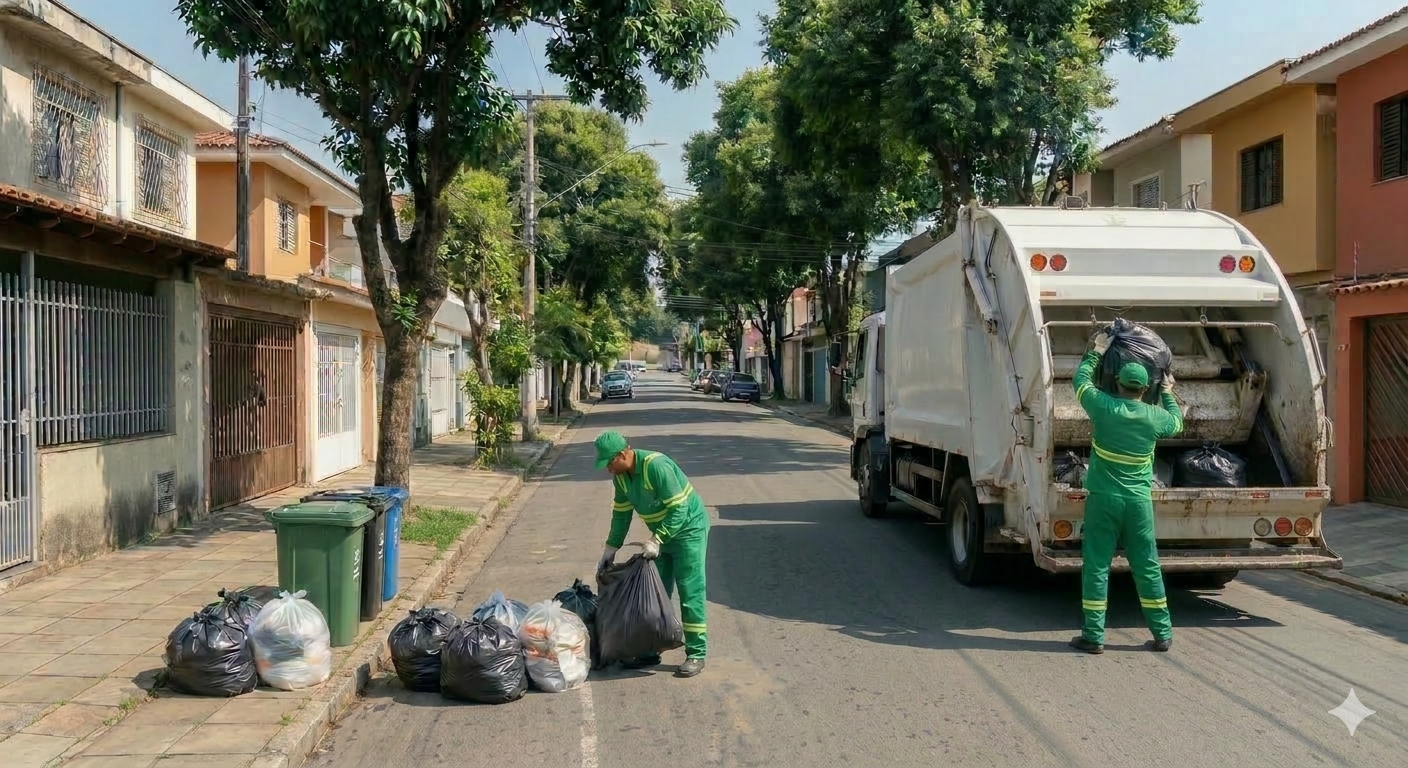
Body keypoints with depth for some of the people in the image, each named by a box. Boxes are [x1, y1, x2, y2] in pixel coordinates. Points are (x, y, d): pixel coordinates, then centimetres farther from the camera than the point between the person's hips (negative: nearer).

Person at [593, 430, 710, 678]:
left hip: (688, 529, -8)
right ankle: (650, 650, 18)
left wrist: (657, 540, -31)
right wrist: (610, 549, 9)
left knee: (690, 593, -7)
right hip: (662, 533, 8)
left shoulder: (656, 466, -29)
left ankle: (696, 654, 0)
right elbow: (621, 513, 10)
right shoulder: (621, 476, -3)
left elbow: (679, 509, -28)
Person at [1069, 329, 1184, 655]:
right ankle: (1163, 634, 18)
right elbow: (1177, 423, 23)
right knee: (1147, 567, 11)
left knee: (1096, 565, 2)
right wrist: (1168, 393, 37)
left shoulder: (1104, 406, -8)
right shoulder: (1155, 417, -2)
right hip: (1139, 500, 2)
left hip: (1103, 498, -2)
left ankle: (1093, 636, 3)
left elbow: (1081, 379, 11)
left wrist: (1095, 352, 25)